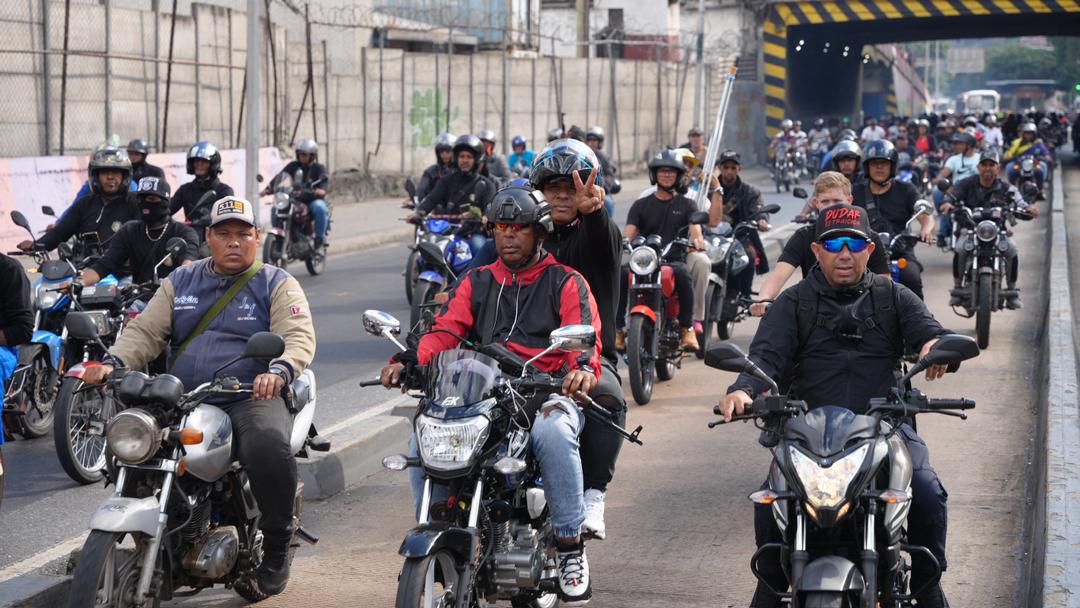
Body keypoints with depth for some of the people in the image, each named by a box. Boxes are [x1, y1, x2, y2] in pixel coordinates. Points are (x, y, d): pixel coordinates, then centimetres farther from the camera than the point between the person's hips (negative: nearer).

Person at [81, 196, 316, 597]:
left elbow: (299, 337, -7)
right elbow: (146, 331, 12)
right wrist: (113, 362, -8)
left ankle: (276, 540, -11)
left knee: (268, 446, -36)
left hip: (251, 398, -4)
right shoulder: (181, 281, 20)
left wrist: (279, 371, -29)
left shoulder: (277, 285, 8)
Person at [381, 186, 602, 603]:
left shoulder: (565, 283, 10)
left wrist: (584, 367, -30)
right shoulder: (476, 283, 21)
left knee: (553, 431, -39)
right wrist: (408, 361, -14)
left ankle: (570, 544, -28)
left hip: (546, 392, -3)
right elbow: (445, 330, 7)